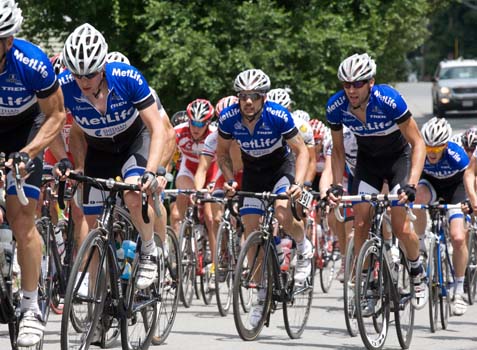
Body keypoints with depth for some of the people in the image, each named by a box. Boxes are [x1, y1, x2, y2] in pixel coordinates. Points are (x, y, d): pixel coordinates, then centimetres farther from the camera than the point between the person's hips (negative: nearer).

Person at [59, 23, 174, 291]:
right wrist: (80, 168, -20)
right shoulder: (64, 87, -27)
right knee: (93, 222, -1)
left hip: (135, 138, -3)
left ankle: (150, 252, -5)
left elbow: (158, 130, -28)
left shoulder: (128, 78, -33)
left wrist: (151, 172, -40)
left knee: (134, 194, -31)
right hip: (98, 148, 3)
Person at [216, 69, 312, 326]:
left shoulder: (279, 117, -29)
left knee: (283, 215, -29)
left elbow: (301, 151, -17)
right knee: (251, 231, -4)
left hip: (282, 165, -3)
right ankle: (263, 292, 9)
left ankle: (303, 248, 5)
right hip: (253, 171, 3)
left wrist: (298, 183, -30)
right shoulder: (228, 118, -21)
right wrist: (230, 180, -17)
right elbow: (222, 154, -3)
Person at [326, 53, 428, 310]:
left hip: (398, 157, -3)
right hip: (367, 160, 3)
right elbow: (338, 150, -4)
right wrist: (337, 185, -17)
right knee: (361, 224, -9)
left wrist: (411, 185, -35)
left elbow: (418, 144, -25)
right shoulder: (336, 106, -21)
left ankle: (418, 273, 12)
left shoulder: (389, 100, -32)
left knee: (399, 226, -15)